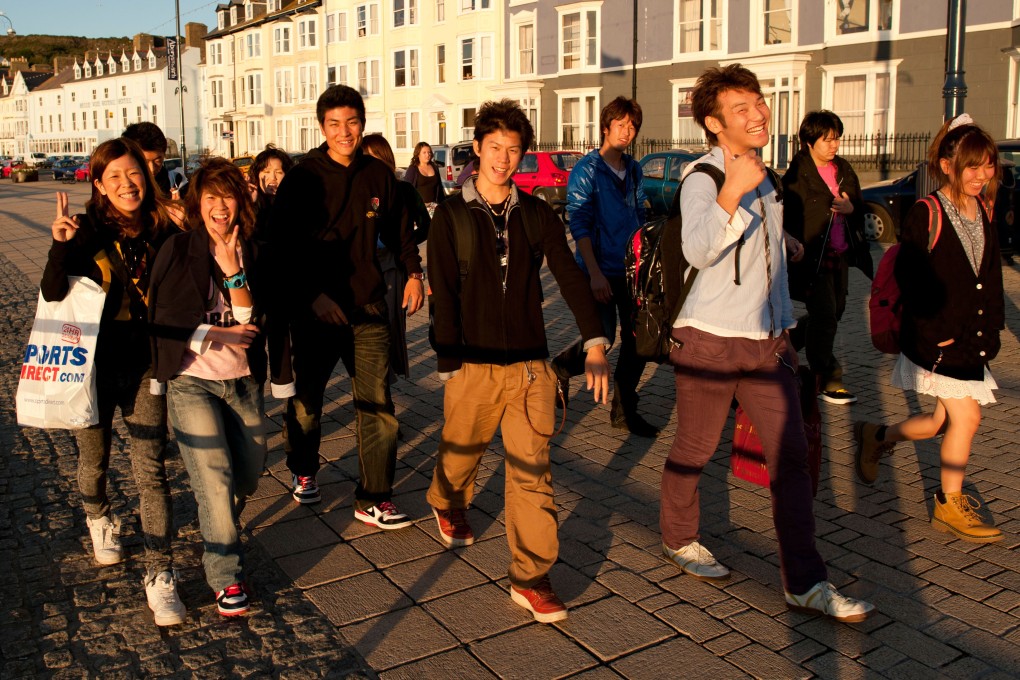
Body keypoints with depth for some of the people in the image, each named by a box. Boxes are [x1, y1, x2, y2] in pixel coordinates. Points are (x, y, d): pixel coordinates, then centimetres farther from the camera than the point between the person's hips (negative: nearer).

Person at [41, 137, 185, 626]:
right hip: (93, 367, 0)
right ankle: (98, 518, 51)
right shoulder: (88, 230, -9)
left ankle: (159, 574, 1)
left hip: (145, 368, 1)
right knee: (94, 459, 19)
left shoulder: (165, 231, -2)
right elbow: (53, 293, -16)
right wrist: (60, 246, -32)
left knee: (151, 470, -4)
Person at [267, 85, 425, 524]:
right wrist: (312, 295, -16)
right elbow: (282, 245, -8)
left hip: (367, 308, 2)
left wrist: (413, 272, 5)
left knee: (377, 405, -3)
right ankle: (303, 472, 42)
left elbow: (398, 229, 17)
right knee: (306, 399, 15)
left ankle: (373, 500, 8)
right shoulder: (303, 178, -6)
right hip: (315, 309, -2)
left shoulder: (378, 175, 4)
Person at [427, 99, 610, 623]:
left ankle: (530, 578, 7)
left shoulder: (537, 215, 6)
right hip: (473, 364, -1)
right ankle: (447, 506, 50)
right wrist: (449, 364, -10)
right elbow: (443, 294, -4)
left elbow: (570, 277, 0)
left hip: (529, 364, 1)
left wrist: (595, 342, -12)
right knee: (461, 453, 16)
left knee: (532, 470, -1)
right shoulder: (451, 216, 0)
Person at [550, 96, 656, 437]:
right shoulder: (586, 170, -9)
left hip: (632, 269, 6)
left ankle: (624, 411, 18)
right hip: (602, 271, -6)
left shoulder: (634, 169, 10)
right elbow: (579, 224, -14)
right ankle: (561, 369, 25)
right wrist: (594, 273, -20)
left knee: (637, 340, 5)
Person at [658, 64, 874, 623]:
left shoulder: (763, 176, 15)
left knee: (790, 455, 2)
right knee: (693, 450, 7)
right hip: (710, 341, -7)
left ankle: (805, 582, 7)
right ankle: (679, 539, 33)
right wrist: (732, 192, -46)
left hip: (767, 342, 7)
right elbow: (698, 251, -32)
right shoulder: (703, 178, -11)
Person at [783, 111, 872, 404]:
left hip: (840, 256, 7)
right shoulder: (797, 175, -9)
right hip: (813, 258, -7)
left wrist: (851, 209, -7)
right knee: (825, 317, -5)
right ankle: (827, 381, 7)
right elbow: (788, 220, -10)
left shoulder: (843, 170, 12)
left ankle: (785, 343, 37)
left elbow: (861, 209, 15)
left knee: (833, 313, 14)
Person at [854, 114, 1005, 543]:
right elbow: (910, 279, -15)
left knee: (944, 421, 12)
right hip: (938, 341, -7)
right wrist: (932, 331, -16)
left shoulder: (985, 214, 9)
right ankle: (948, 506, 11)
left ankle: (875, 438, 38)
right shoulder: (926, 215, -13)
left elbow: (991, 274, 18)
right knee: (966, 417, -7)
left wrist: (992, 324, 11)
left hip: (973, 338, 7)